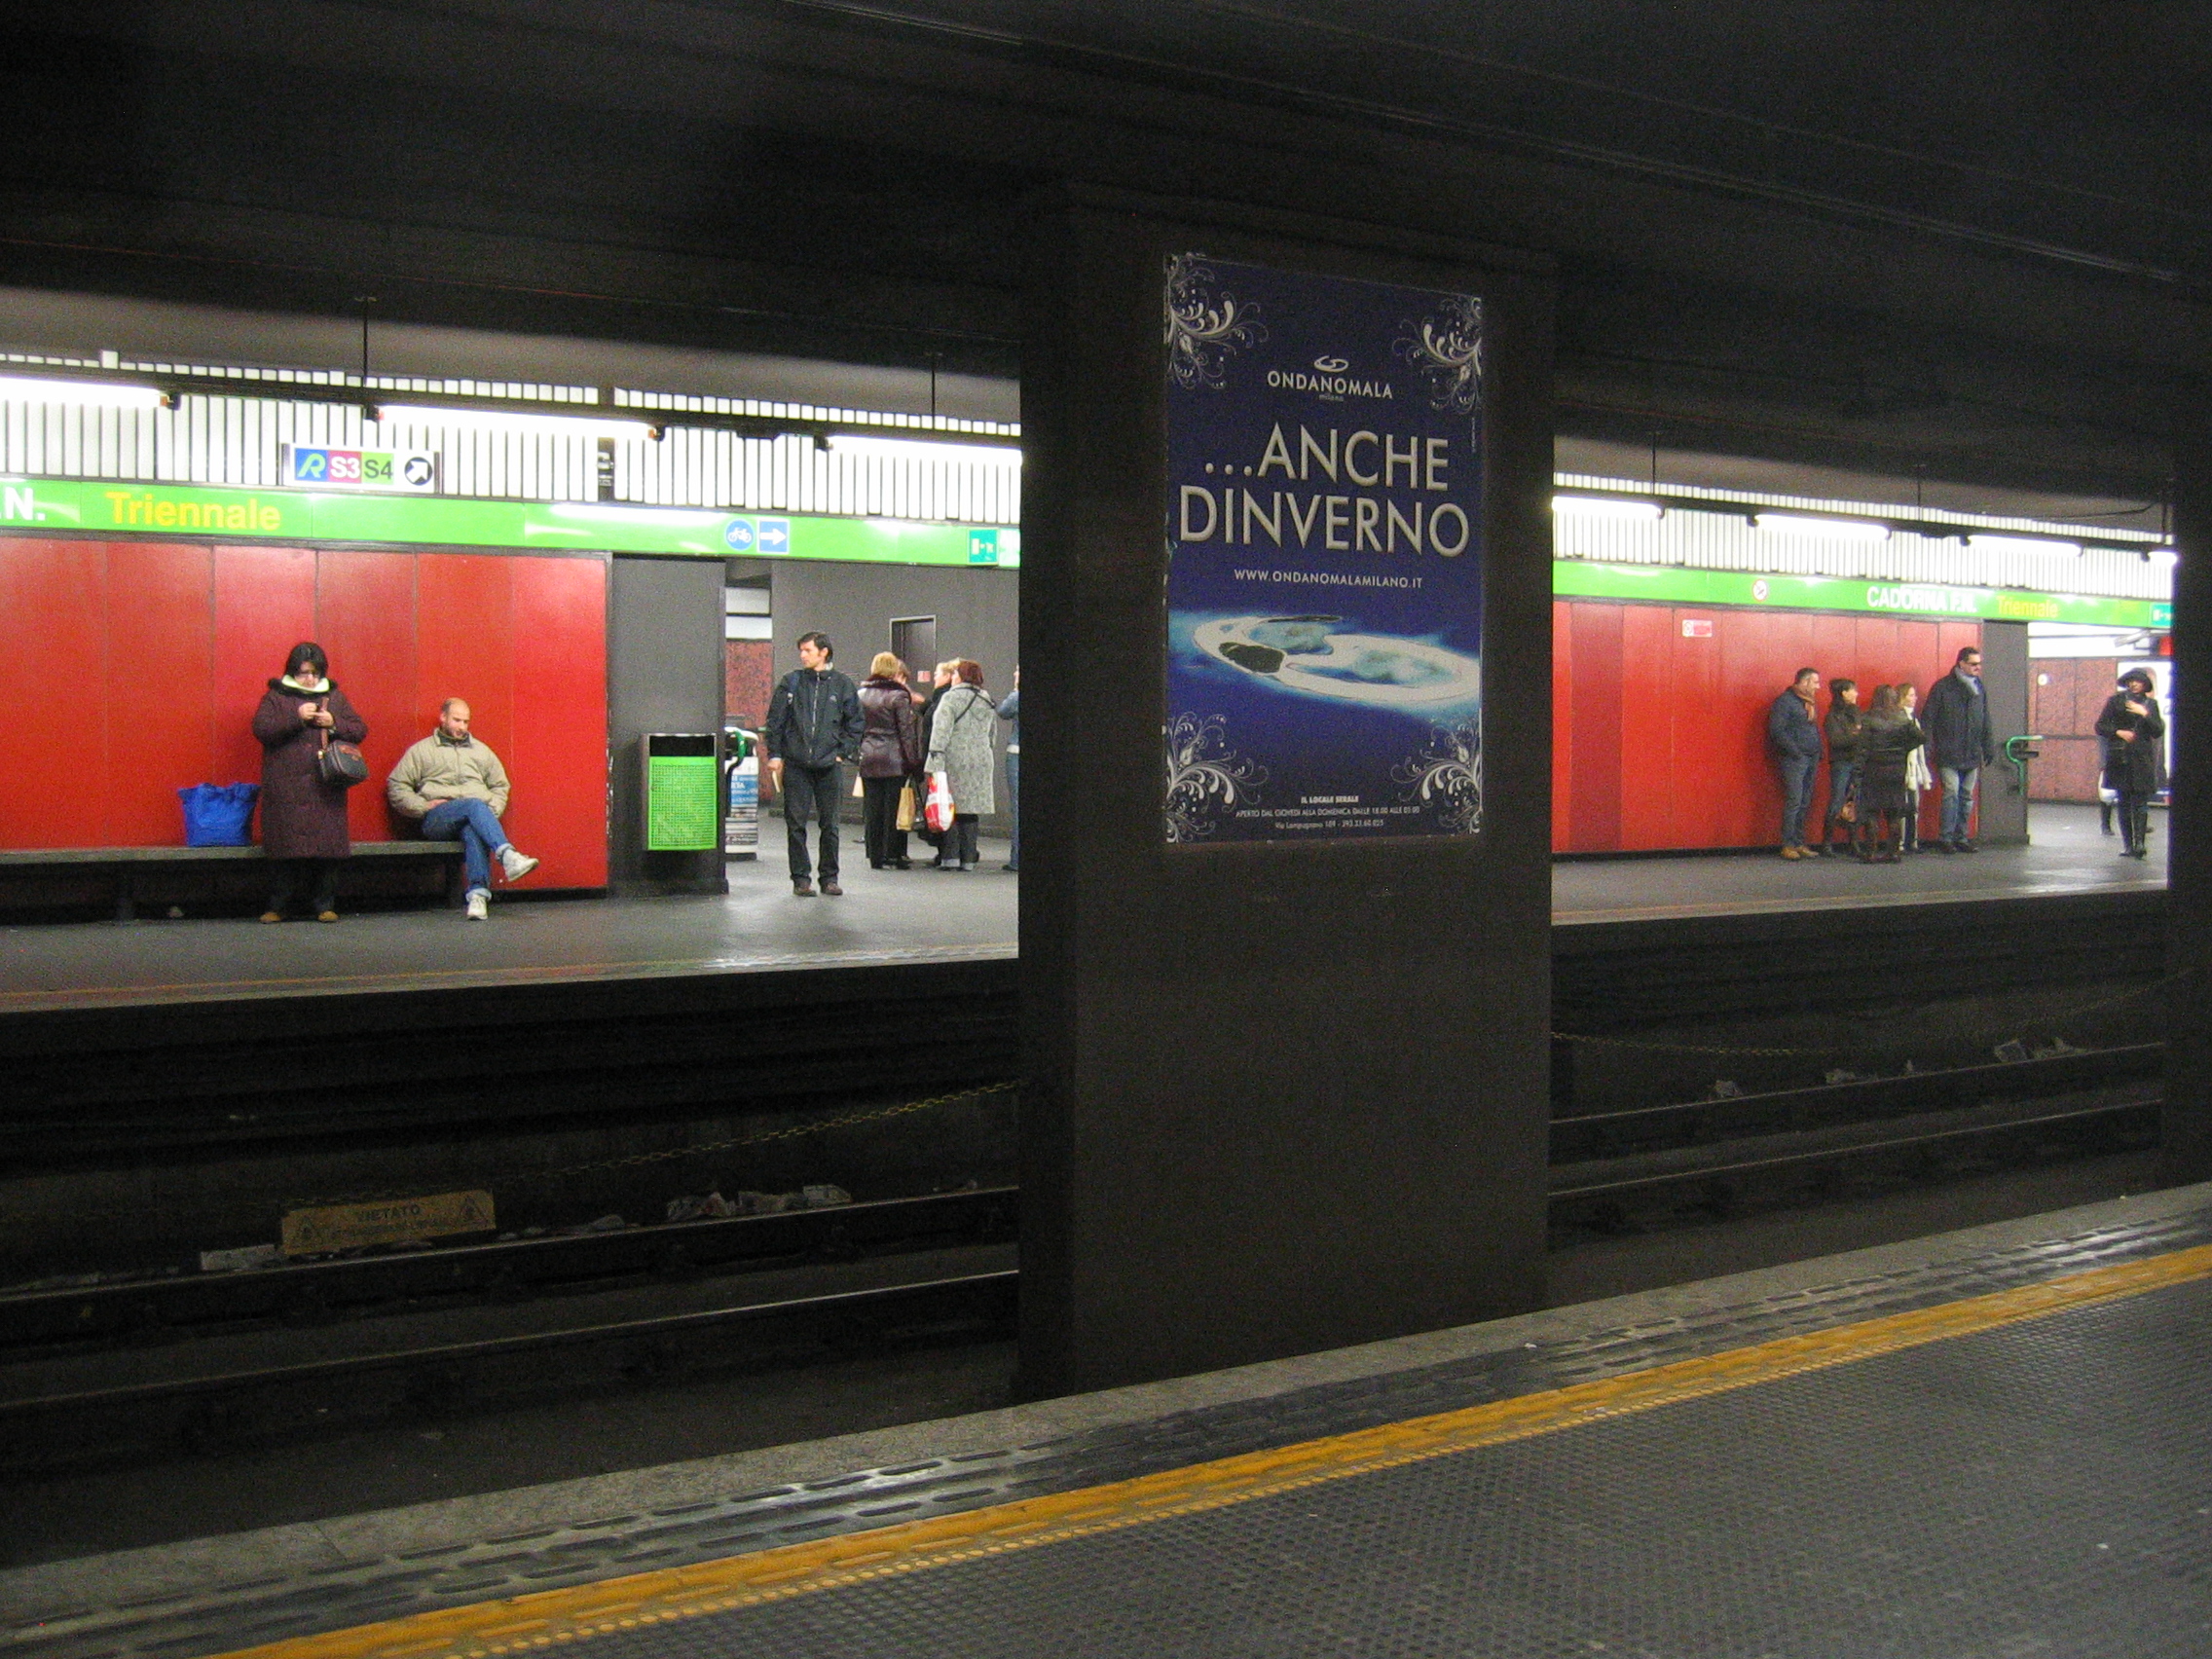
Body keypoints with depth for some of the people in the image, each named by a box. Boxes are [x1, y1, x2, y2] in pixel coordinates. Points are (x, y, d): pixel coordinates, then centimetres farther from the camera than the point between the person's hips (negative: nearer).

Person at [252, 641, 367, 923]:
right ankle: (277, 907, 5)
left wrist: (334, 724, -4)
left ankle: (325, 905, 5)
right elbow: (261, 728, -4)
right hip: (286, 789, -2)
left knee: (327, 847, -2)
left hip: (326, 788, 2)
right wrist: (296, 718, -12)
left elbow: (360, 730, 13)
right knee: (285, 848, -4)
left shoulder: (334, 696, 16)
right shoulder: (275, 696, 10)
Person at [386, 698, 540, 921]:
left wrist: (492, 811, 10)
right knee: (473, 805, -36)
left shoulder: (481, 751, 27)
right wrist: (423, 806, -4)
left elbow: (501, 786, 29)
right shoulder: (421, 751, 17)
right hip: (436, 819, -2)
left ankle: (478, 894, -51)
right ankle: (508, 856, -57)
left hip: (477, 815, 2)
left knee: (473, 830, -37)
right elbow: (396, 786, 11)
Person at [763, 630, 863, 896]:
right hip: (795, 766, 0)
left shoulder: (842, 685, 5)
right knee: (795, 824, 1)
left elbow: (856, 725, 11)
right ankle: (801, 878, 8)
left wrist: (843, 753, 2)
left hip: (828, 765, 0)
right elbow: (774, 721, 7)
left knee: (830, 825, 5)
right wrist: (775, 755, -1)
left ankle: (829, 877, 14)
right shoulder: (790, 683, 4)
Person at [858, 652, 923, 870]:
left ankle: (875, 856, 10)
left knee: (872, 810, 7)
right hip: (893, 759, -5)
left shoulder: (861, 694, 9)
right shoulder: (899, 696, -7)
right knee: (893, 808, 1)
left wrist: (858, 753, 16)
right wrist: (913, 760, -4)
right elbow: (906, 731, -8)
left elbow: (856, 727, 11)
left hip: (868, 758, 5)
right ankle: (893, 855, 2)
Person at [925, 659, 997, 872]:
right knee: (970, 812, 8)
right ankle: (968, 858, 8)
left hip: (954, 761, -5)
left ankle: (951, 856, -4)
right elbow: (991, 733, 18)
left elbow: (941, 730, -14)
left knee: (951, 810, 0)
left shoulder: (950, 698, -7)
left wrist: (936, 758, -18)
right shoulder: (986, 700, 12)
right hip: (980, 762, 5)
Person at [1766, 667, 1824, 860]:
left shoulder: (1809, 703, 19)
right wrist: (1795, 751, -17)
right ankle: (1787, 845, -7)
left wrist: (1818, 753, 9)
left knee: (1805, 804, 8)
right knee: (1794, 802, -10)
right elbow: (1776, 731, -14)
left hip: (1811, 758, 8)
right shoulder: (1785, 701, -7)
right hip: (1794, 759, -8)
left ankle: (1799, 844, 12)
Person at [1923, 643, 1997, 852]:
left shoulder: (1980, 689, 13)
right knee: (1952, 792, -12)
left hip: (1972, 755, 5)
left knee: (1967, 796, 7)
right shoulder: (1943, 687, -3)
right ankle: (1945, 837, -5)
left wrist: (1990, 749, 14)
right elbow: (1928, 720, -4)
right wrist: (1927, 750, -10)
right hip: (1948, 755, -5)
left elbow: (1986, 724, 20)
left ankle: (1961, 837, 14)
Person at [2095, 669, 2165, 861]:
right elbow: (2100, 726, 5)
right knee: (2123, 802, 1)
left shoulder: (2151, 704, 11)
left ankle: (2140, 843, -16)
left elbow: (2158, 732, 4)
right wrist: (2118, 732, -11)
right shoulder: (2116, 701, 7)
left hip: (2142, 759, 0)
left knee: (2140, 801, -9)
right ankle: (2127, 845, 5)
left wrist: (2144, 714, -8)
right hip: (2120, 757, 0)